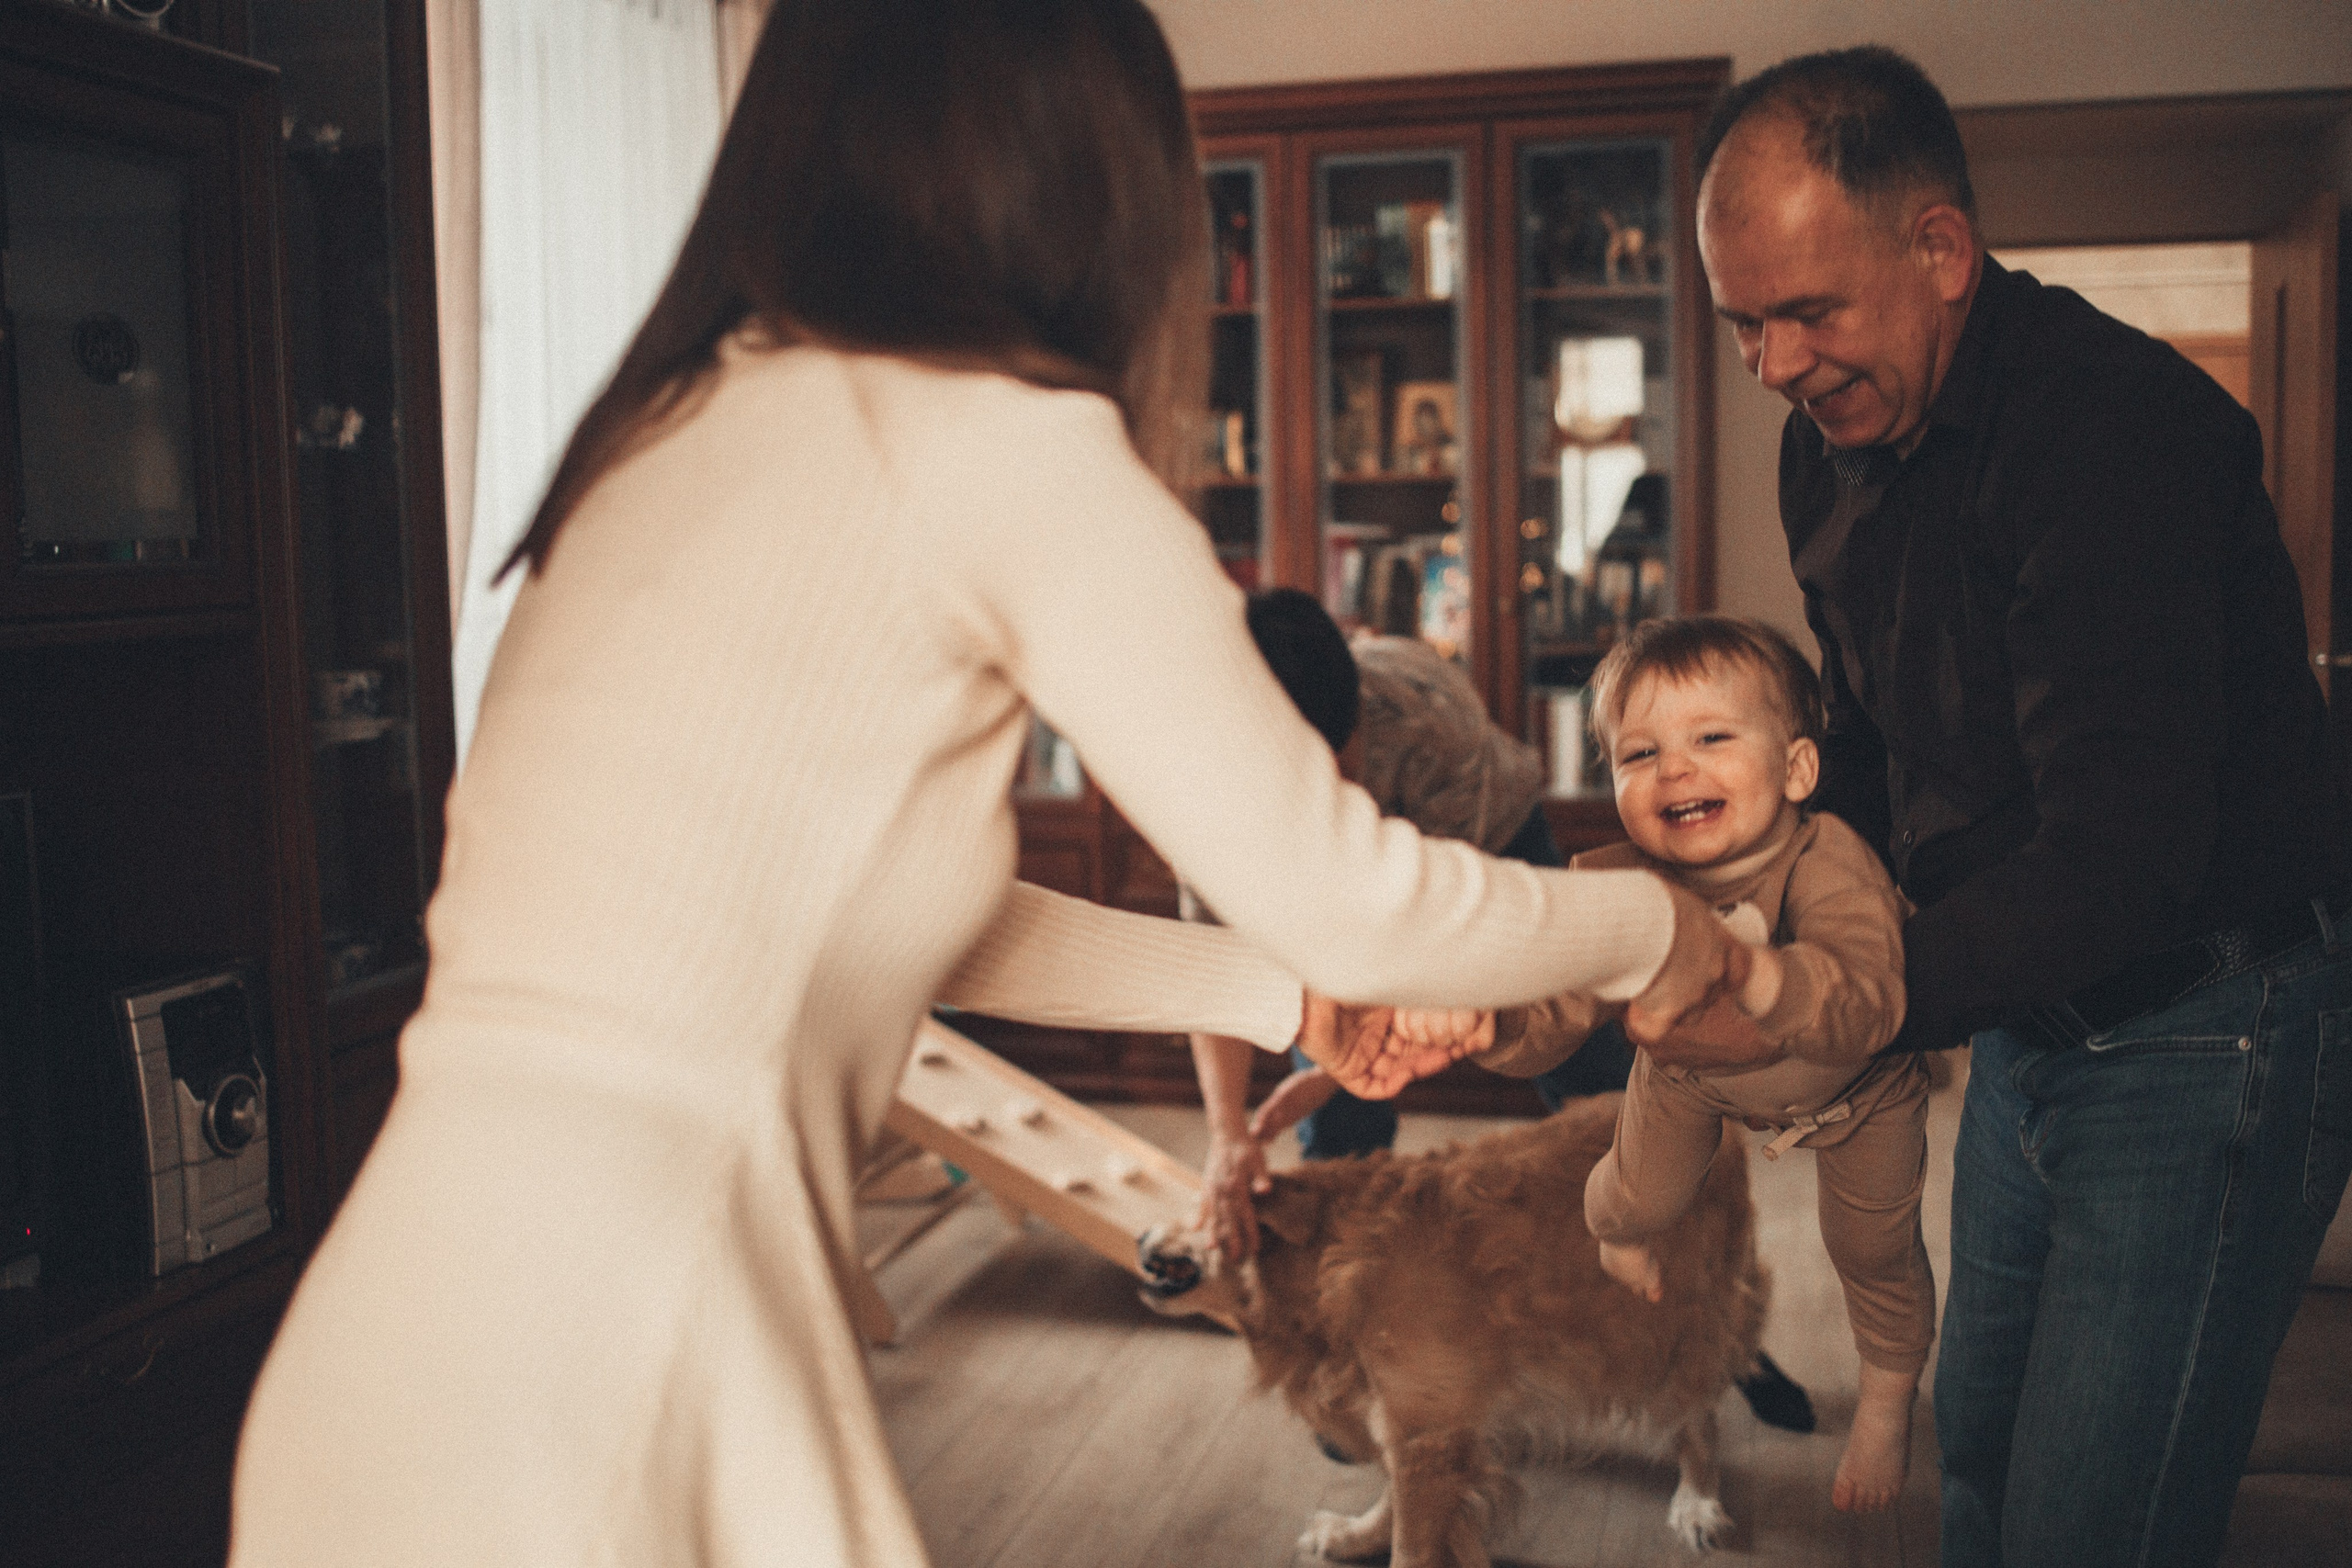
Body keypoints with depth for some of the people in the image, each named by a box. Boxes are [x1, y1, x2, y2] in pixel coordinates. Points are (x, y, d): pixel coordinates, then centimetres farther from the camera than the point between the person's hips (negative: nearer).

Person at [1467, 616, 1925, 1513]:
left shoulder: (1828, 866, -45)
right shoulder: (1616, 886, -36)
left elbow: (1863, 1011, -61)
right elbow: (1546, 1023, -37)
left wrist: (1753, 975, -80)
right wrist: (1488, 1020, -61)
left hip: (1853, 1092, -2)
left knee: (1872, 1245, 11)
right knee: (1639, 1198, 12)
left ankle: (1887, 1396, 44)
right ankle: (1615, 1229, 54)